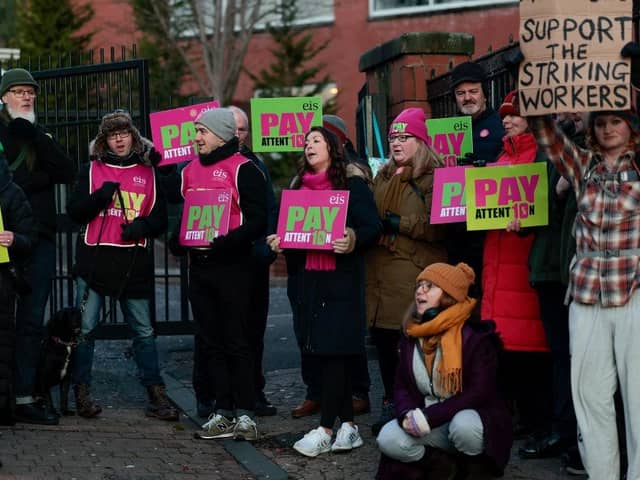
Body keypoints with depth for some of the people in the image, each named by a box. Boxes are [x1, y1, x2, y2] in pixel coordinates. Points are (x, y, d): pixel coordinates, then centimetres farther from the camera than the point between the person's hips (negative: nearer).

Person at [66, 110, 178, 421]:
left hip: (135, 263, 1)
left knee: (144, 331, 4)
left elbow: (161, 218, 12)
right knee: (85, 328, -1)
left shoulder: (149, 173, 12)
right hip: (95, 259, -1)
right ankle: (82, 393, 8)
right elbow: (74, 212, 2)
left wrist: (144, 225, -9)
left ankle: (156, 396, 9)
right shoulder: (92, 170, 9)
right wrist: (99, 197, -15)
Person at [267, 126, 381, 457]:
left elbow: (372, 227, -8)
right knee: (325, 353, 6)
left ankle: (326, 430, -6)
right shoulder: (298, 185, 17)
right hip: (304, 278, 6)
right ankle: (347, 425, 11)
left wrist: (352, 240, -27)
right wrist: (278, 241, 0)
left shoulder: (352, 183, -1)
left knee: (333, 351, -7)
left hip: (339, 279, -6)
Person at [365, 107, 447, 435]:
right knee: (382, 336, 8)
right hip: (380, 267, 7)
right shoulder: (383, 177, 20)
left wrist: (398, 222, -12)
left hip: (417, 269, -7)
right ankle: (391, 404, 20)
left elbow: (437, 226, -14)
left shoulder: (433, 178, -4)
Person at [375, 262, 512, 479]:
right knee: (388, 439, -22)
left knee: (463, 425, -38)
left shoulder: (475, 335, -14)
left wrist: (430, 417, -25)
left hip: (471, 417, -4)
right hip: (428, 423, 4)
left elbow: (480, 392, -19)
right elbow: (402, 387, 6)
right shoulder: (411, 336, 5)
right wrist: (407, 414, -19)